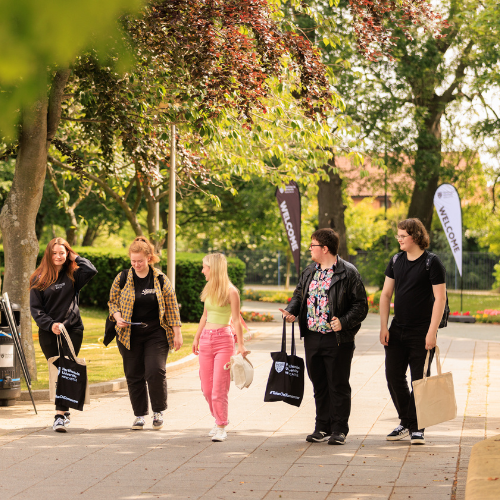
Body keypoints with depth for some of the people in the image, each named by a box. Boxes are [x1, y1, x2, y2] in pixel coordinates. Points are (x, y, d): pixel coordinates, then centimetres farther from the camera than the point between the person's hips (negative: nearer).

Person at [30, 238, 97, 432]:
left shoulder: (73, 276, 6)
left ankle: (60, 415, -12)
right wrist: (50, 324, -13)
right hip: (48, 332, 1)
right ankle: (64, 412, 13)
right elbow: (35, 308, 1)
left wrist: (74, 257, 0)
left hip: (73, 330, -1)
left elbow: (92, 270, -13)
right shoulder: (39, 279, 4)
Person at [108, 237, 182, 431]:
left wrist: (177, 333, 1)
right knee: (134, 376, 3)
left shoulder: (161, 280, 1)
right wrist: (118, 317, -10)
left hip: (156, 334, -2)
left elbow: (172, 307, 4)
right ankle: (139, 414, 16)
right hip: (130, 335, 2)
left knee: (156, 371, -13)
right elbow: (112, 302, 11)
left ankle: (158, 411, 6)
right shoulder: (122, 279, 3)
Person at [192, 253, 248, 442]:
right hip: (206, 339, 7)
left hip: (223, 339, -7)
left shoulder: (230, 291, -9)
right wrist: (197, 338, 23)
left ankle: (221, 427, 0)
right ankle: (219, 419, 23)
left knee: (219, 387, -7)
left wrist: (241, 345, -11)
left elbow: (236, 320, -8)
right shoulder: (209, 289, 10)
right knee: (206, 386, 7)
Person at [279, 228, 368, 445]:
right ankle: (322, 428, 20)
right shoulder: (309, 272, 12)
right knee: (319, 385, 12)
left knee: (338, 386, 1)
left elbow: (360, 305, -8)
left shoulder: (348, 273, -8)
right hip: (312, 337, 6)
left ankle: (339, 429, 10)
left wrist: (343, 322, -21)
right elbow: (299, 294, 25)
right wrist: (292, 310, 5)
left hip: (337, 339, -6)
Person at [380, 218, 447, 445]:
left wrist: (431, 332, -17)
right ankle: (406, 423, 20)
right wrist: (384, 327, 4)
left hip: (421, 332, -6)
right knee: (393, 377, 6)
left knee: (420, 380, -1)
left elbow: (440, 298, -12)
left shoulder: (431, 262, -9)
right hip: (397, 330, 6)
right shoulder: (396, 261, 8)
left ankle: (416, 427, 9)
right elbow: (386, 294, 12)